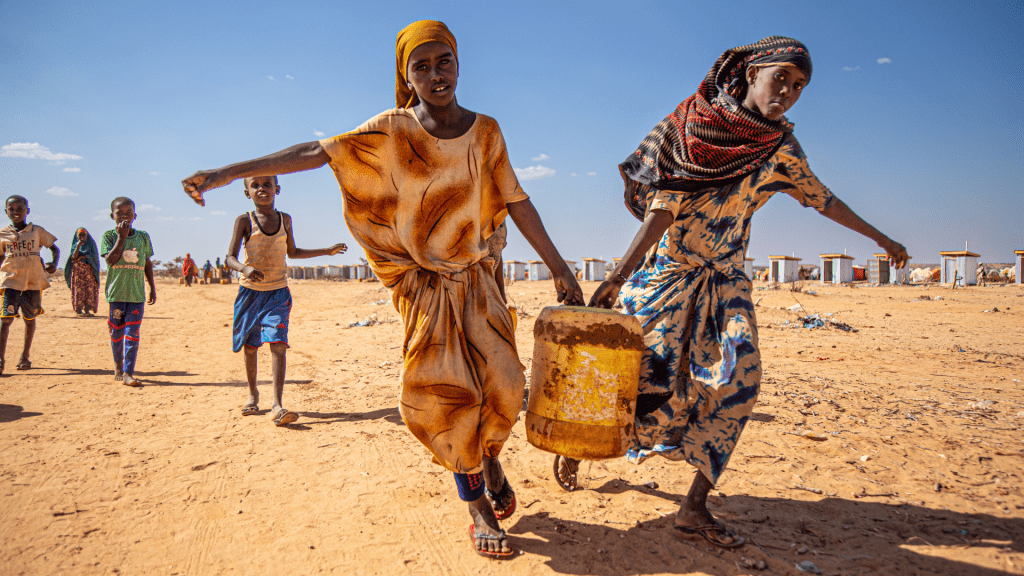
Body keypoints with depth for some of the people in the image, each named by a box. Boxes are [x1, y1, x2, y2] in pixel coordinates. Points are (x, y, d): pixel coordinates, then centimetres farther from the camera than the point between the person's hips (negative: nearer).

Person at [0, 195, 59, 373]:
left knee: (30, 318, 9)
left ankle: (25, 356, 22)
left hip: (34, 281, 1)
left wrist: (54, 263, -5)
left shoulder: (37, 231, 5)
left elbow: (54, 248, 12)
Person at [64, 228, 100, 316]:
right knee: (79, 290, -6)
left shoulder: (91, 244, 10)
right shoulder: (75, 245, 10)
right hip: (77, 271, 0)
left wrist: (81, 257, -10)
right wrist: (78, 246, -16)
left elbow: (94, 255, -3)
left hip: (89, 270, 0)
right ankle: (78, 310, -4)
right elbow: (74, 257, -6)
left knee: (89, 289, -7)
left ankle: (87, 310, -6)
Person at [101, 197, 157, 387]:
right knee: (116, 332, 10)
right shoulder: (109, 235, 1)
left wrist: (152, 287, 14)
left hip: (137, 293, 1)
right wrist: (121, 237, -17)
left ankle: (128, 372, -6)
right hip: (116, 292, -1)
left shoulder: (143, 237, 8)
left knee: (132, 333, -5)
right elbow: (111, 260, -14)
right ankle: (118, 364, 30)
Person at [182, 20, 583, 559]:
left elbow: (517, 203, 3)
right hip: (423, 282, -2)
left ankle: (490, 458, 26)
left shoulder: (485, 132, -1)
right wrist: (230, 171, -19)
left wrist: (559, 268, 4)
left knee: (500, 379, -8)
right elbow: (318, 152, -12)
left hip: (475, 277, 2)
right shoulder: (392, 130, -7)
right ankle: (479, 508, 11)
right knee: (446, 387, -7)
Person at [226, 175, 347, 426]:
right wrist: (245, 268, -34)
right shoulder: (244, 221, -4)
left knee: (278, 344, -14)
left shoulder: (285, 219, 6)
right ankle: (253, 394, 32)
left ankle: (277, 405, -18)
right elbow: (230, 258, -11)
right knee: (250, 346, 10)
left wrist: (327, 251, 20)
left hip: (278, 292, 1)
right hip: (250, 291, -1)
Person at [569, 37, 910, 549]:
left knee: (738, 382, -9)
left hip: (724, 281, 5)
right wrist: (619, 275, -24)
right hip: (667, 273, -5)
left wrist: (880, 238, 29)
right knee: (652, 378, -8)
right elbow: (663, 208, -15)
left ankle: (694, 510, -1)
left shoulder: (780, 146, 5)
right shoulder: (690, 124, -9)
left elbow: (820, 197, 20)